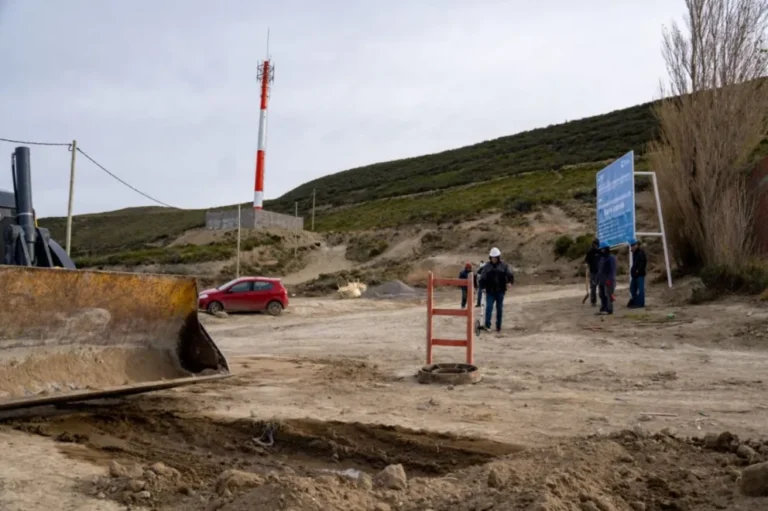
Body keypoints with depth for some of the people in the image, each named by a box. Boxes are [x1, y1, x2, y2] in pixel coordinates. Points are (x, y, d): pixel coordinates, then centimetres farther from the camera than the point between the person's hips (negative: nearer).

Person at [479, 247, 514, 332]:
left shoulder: (504, 265, 1)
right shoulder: (487, 266, 4)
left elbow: (510, 274, -7)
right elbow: (483, 278, 6)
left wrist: (510, 282, -26)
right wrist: (482, 287, 0)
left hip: (500, 291, 0)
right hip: (490, 291, 0)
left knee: (499, 308, 8)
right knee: (489, 307, -13)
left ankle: (498, 326, 17)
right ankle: (487, 325, -12)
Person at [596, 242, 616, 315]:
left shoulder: (611, 258, -9)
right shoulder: (602, 258, 19)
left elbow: (613, 270, -16)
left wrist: (610, 279, -23)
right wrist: (598, 279, 18)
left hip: (608, 280, -9)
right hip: (601, 280, 9)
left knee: (608, 295, -8)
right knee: (602, 295, 11)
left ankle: (609, 309, -6)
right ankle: (603, 309, 17)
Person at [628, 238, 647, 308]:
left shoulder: (641, 252, -12)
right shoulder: (634, 252, 16)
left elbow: (644, 262, -18)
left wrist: (638, 270, -19)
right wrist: (632, 270, 11)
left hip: (640, 274, -9)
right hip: (634, 274, 9)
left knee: (640, 289, -5)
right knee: (632, 288, 12)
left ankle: (640, 303, -1)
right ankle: (635, 302, 21)